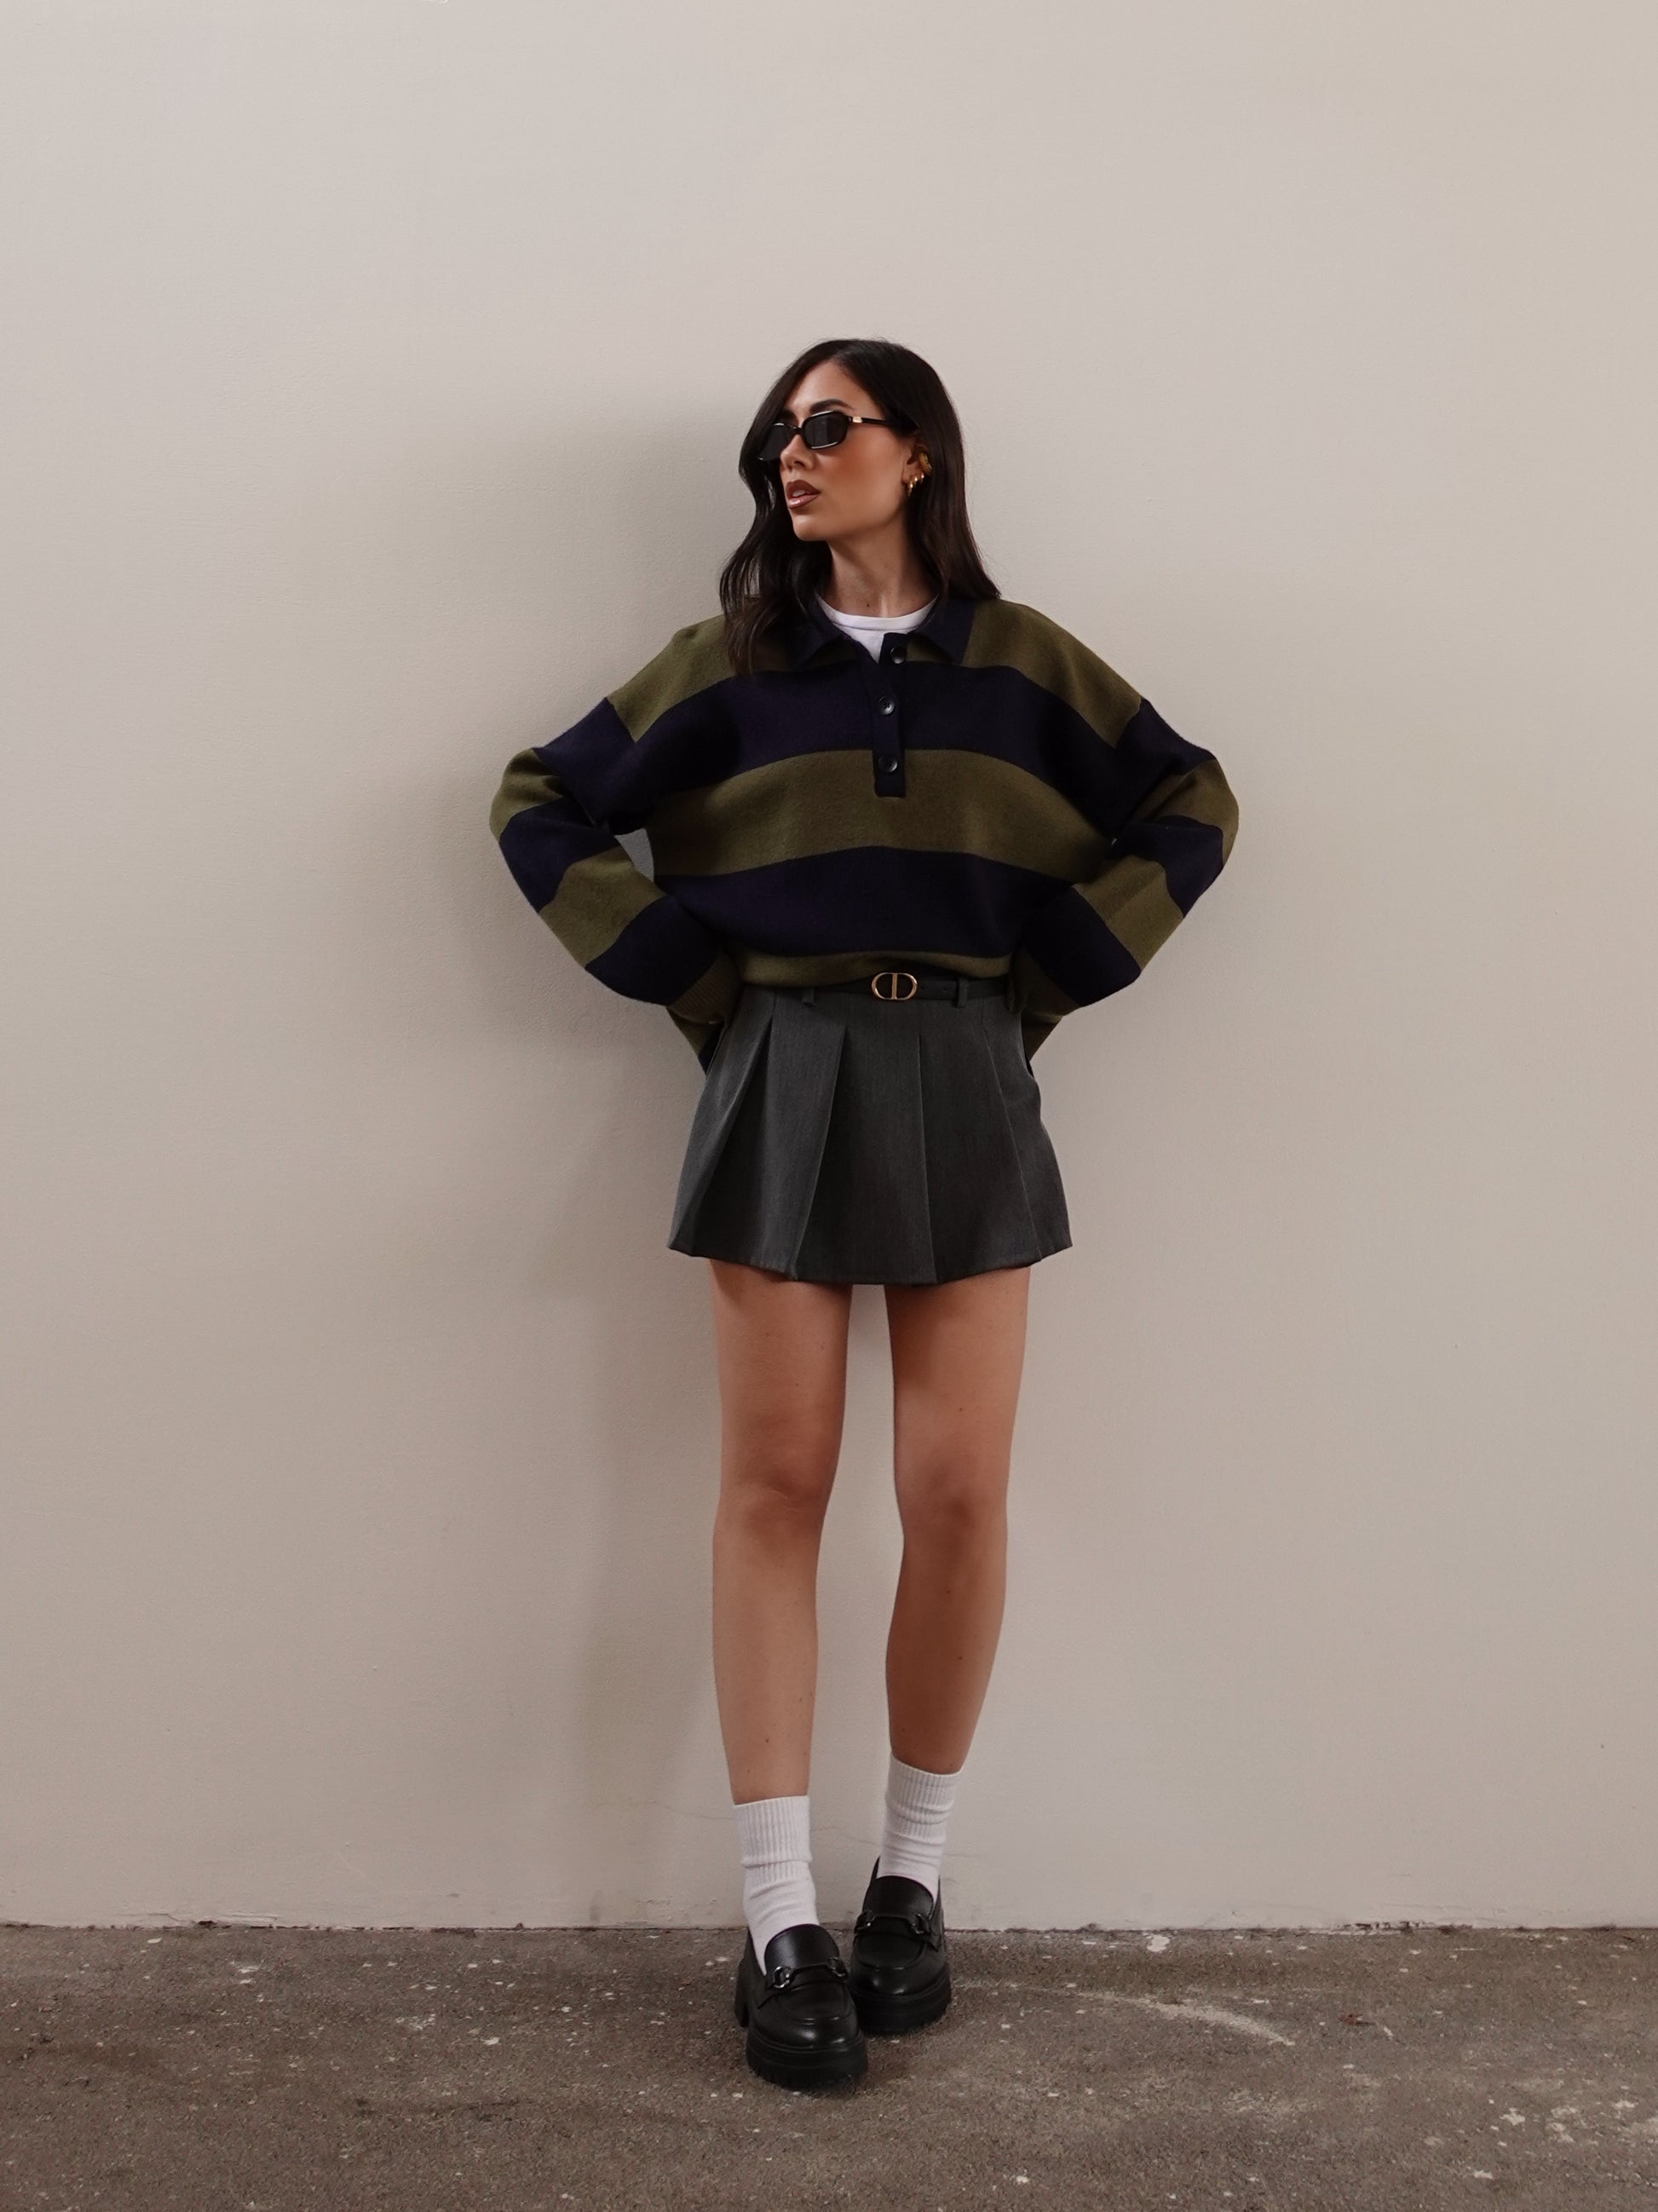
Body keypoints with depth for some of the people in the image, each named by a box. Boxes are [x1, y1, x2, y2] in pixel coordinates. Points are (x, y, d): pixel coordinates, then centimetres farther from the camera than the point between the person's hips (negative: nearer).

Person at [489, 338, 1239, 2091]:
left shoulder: (1018, 661, 8)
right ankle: (781, 1921, 5)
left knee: (957, 1496, -2)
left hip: (964, 1089, 1)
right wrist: (688, 980, 0)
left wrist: (1050, 978, 1)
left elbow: (1191, 809, 13)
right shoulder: (726, 663, 7)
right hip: (781, 1084, 0)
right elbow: (539, 807, 10)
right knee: (775, 1487, -2)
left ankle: (913, 1879, 17)